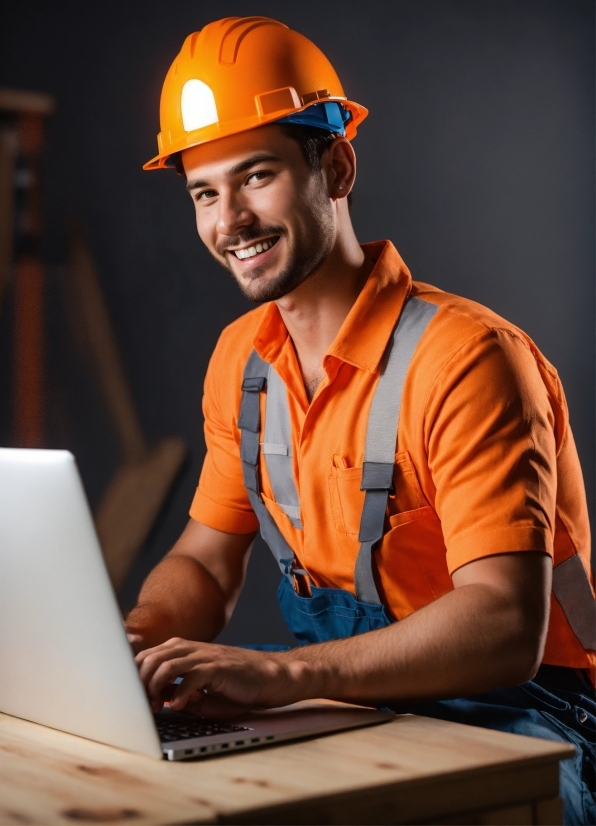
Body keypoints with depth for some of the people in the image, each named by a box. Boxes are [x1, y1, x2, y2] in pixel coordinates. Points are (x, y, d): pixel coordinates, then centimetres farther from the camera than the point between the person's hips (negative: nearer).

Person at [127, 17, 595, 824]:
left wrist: (281, 673, -40)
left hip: (510, 724, -6)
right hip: (354, 709, 6)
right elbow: (205, 562, 12)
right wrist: (134, 638, -11)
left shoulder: (466, 358, -21)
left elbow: (506, 628, -28)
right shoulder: (240, 358, 5)